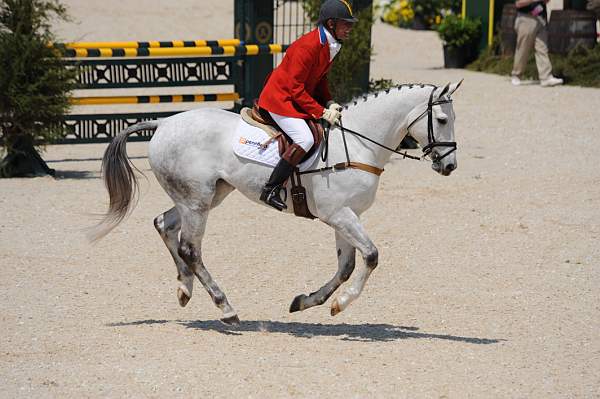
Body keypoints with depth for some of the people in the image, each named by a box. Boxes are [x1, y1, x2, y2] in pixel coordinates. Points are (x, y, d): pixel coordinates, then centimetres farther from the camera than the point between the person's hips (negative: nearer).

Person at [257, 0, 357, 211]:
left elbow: (320, 79, 16)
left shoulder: (330, 46, 6)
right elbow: (294, 86, -24)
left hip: (298, 98, 11)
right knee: (305, 139, -27)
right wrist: (321, 112, -23)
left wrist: (329, 104, -2)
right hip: (280, 98, -11)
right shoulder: (308, 46, -25)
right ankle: (270, 189, -22)